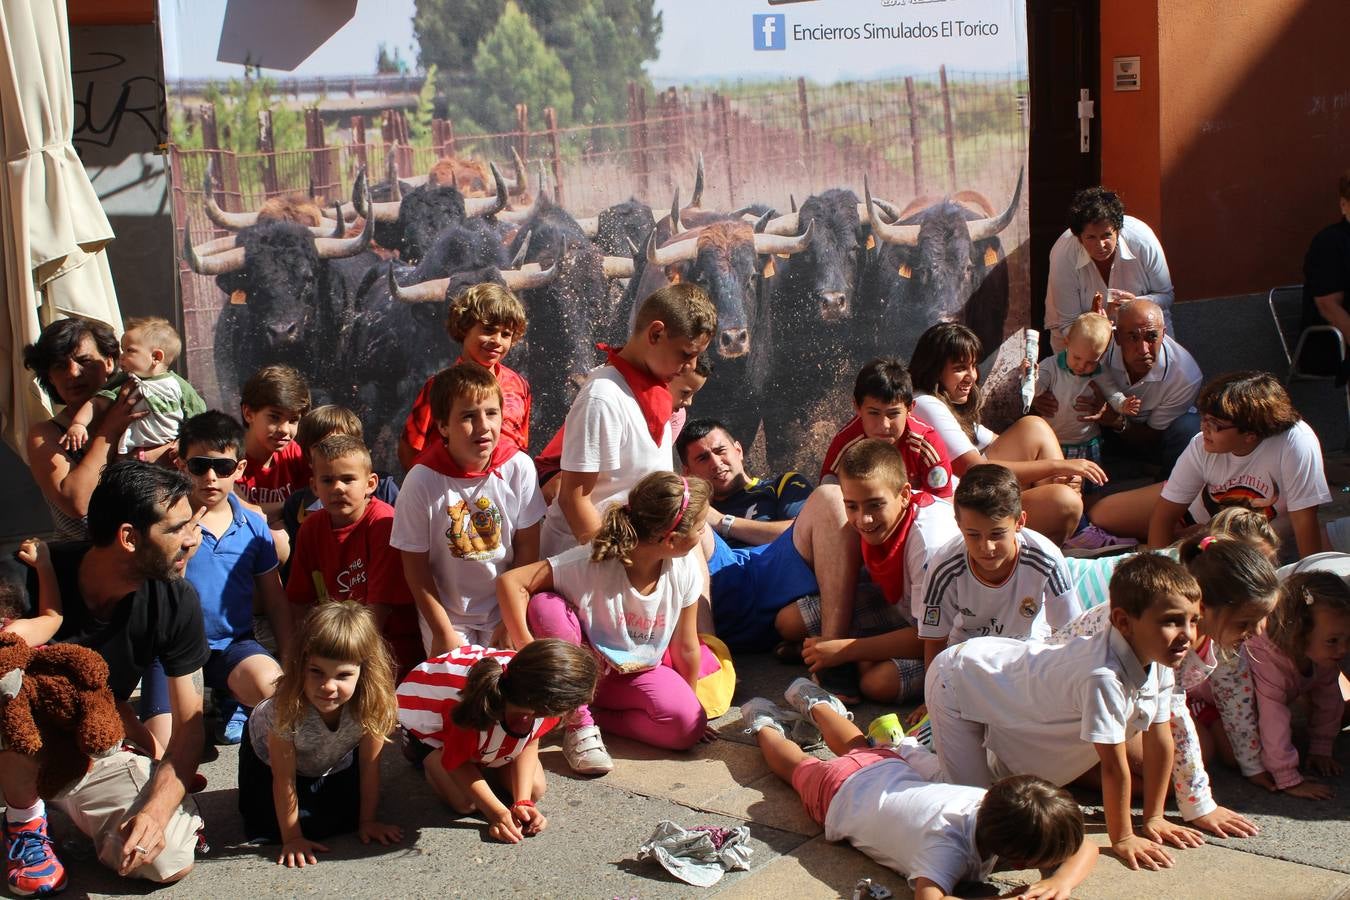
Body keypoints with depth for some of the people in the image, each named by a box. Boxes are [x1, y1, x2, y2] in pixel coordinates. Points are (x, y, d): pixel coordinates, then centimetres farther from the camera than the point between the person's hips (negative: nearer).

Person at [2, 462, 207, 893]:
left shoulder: (176, 601, -14)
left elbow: (188, 727, -11)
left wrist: (155, 810, -27)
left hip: (100, 752, 3)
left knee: (171, 860, -19)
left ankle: (76, 809, 14)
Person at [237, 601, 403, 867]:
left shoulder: (373, 704, -36)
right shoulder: (288, 707, -41)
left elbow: (369, 765, -20)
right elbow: (283, 778, -28)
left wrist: (367, 821, -12)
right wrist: (292, 838, -22)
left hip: (336, 760, 3)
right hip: (269, 753, -2)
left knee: (347, 817, -7)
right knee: (268, 827, -13)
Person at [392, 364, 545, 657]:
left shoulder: (518, 467, -13)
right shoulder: (423, 480, -18)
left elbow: (527, 547, -4)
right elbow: (416, 567, -10)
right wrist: (444, 633, -10)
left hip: (504, 611, 1)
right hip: (448, 615, -1)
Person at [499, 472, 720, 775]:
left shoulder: (685, 570, -17)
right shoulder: (594, 562, -30)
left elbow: (686, 647, -5)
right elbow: (510, 582, -33)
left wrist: (690, 704, 4)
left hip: (639, 671, 2)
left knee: (688, 727, -26)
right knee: (545, 605, -32)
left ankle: (594, 713, -5)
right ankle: (578, 722, -18)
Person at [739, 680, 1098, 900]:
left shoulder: (998, 804, -34)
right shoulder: (947, 845, -48)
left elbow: (1086, 848, -28)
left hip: (895, 768, 5)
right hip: (839, 792, -5)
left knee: (860, 750, 40)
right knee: (798, 767, 30)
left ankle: (814, 702, 64)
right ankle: (764, 722, 55)